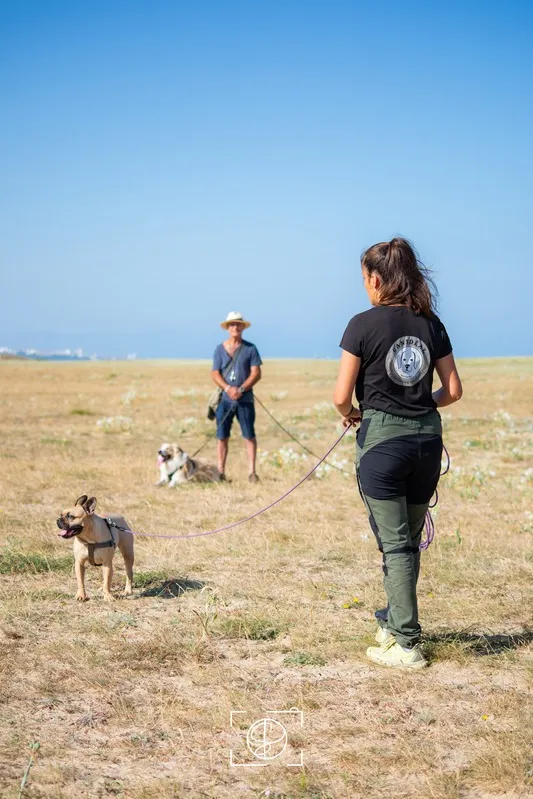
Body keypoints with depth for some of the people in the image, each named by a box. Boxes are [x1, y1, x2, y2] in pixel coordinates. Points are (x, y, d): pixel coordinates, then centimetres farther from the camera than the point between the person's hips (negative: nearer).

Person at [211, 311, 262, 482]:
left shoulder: (250, 348, 4)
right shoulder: (220, 349, 9)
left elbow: (256, 373, -2)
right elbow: (215, 374, 4)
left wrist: (241, 389, -15)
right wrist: (228, 388, -14)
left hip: (245, 399, -1)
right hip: (225, 399, 2)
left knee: (249, 436, -3)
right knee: (222, 436, 1)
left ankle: (252, 472, 1)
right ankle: (220, 472, 7)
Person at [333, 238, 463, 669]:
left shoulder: (364, 324, -9)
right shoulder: (431, 323, 5)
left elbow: (342, 396, -11)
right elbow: (453, 390, 7)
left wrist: (349, 414, 10)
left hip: (382, 438, -5)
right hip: (427, 437, 5)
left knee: (395, 543, 0)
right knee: (410, 539, 18)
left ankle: (406, 644, 1)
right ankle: (395, 621, 33)